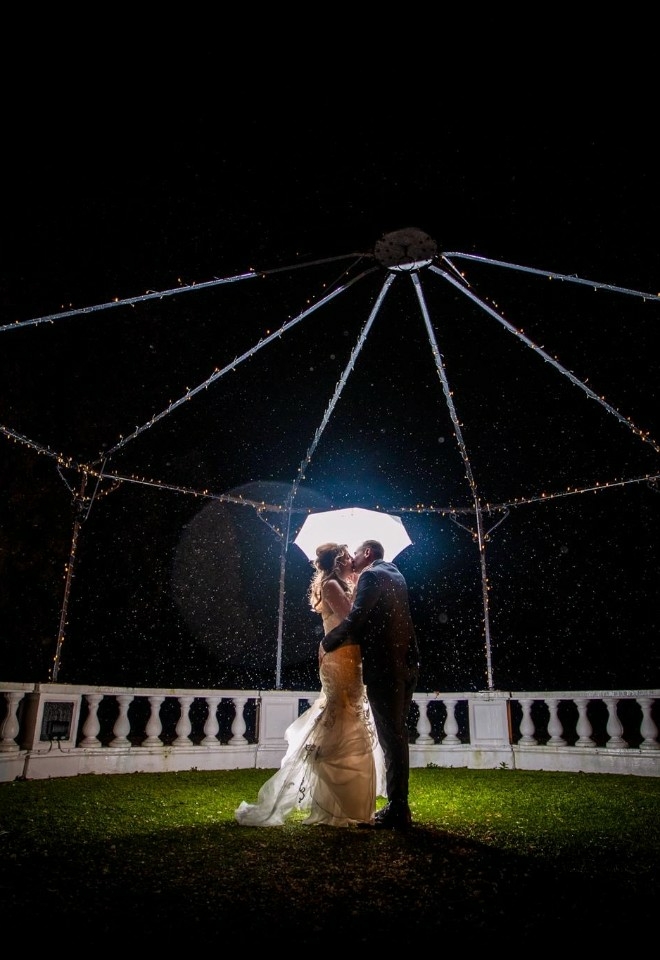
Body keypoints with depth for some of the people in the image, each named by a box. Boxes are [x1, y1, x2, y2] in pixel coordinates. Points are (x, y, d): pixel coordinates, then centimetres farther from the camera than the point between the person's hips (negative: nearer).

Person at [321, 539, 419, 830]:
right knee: (397, 735, 14)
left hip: (384, 667, -9)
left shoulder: (372, 575, -9)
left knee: (390, 737, -4)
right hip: (405, 665, 9)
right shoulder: (395, 575, 19)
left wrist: (327, 643, -9)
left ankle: (396, 812, 2)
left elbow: (356, 618, -20)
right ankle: (399, 807, 22)